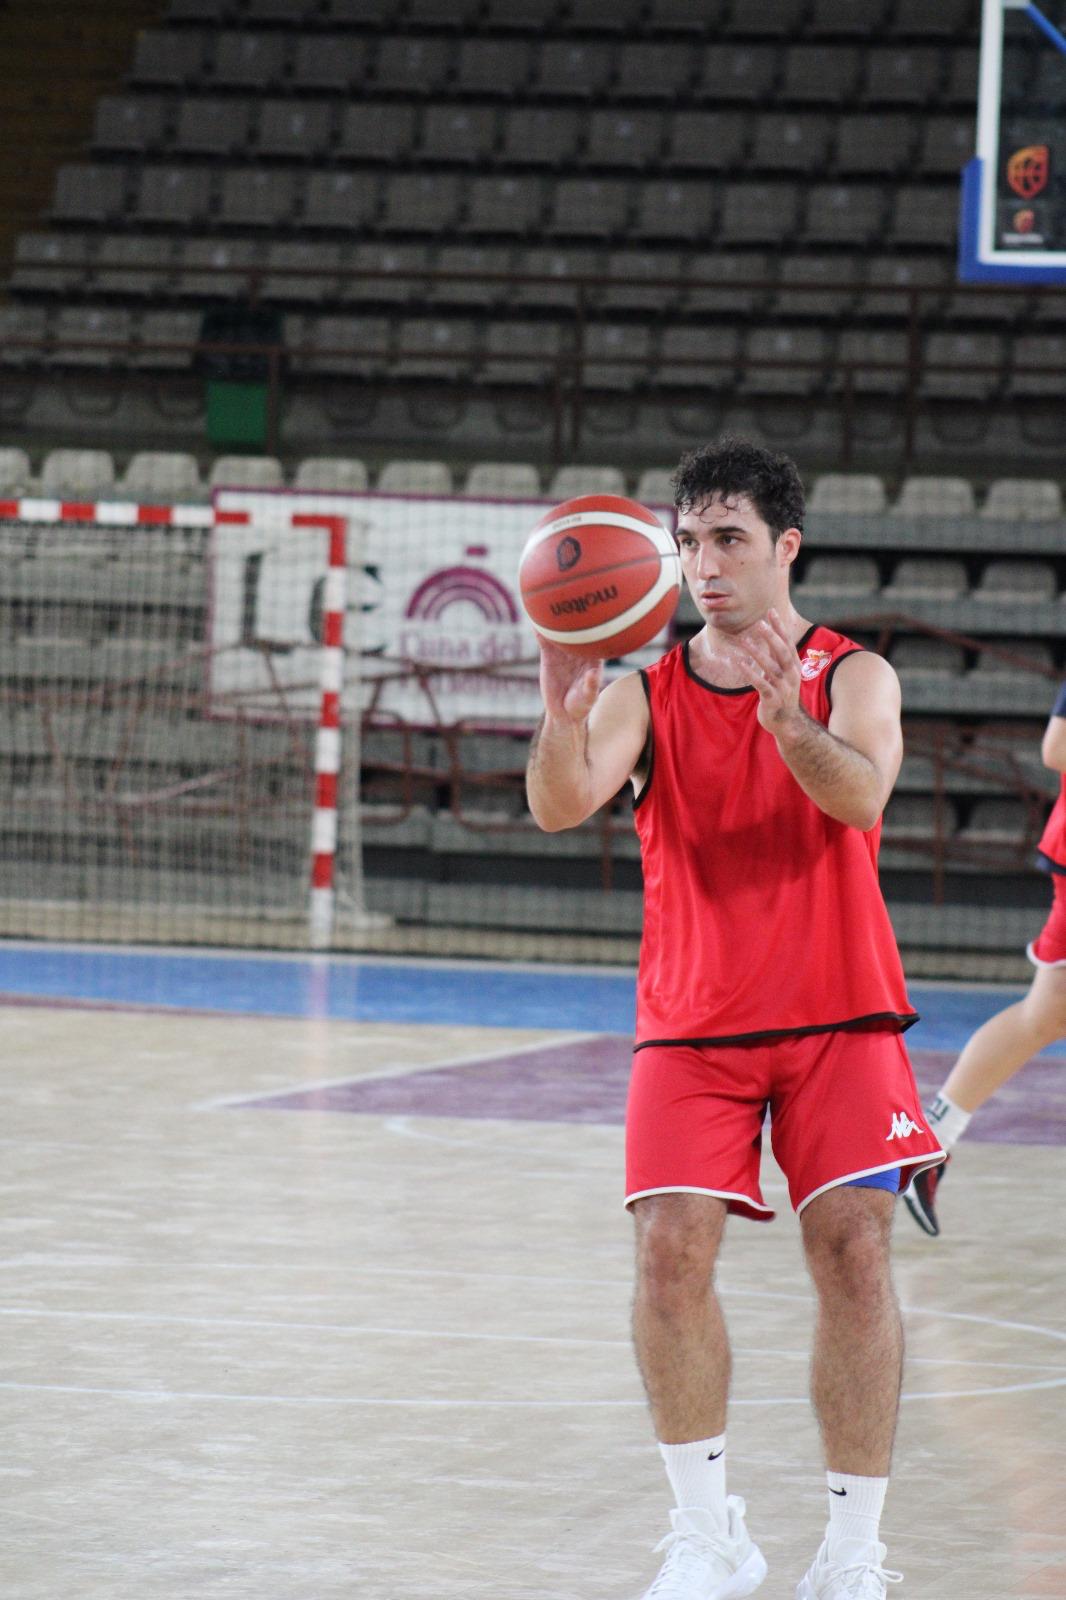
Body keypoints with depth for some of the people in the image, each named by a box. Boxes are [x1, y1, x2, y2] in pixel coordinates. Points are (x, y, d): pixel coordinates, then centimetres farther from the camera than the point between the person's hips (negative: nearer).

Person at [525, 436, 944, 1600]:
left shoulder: (853, 677, -1)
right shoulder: (649, 693, 2)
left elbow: (862, 791, -21)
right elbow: (562, 806, -15)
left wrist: (788, 722, -41)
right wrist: (564, 716, -36)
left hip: (839, 1021, -1)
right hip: (692, 1025, 1)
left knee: (853, 1252, -11)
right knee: (671, 1249, -13)